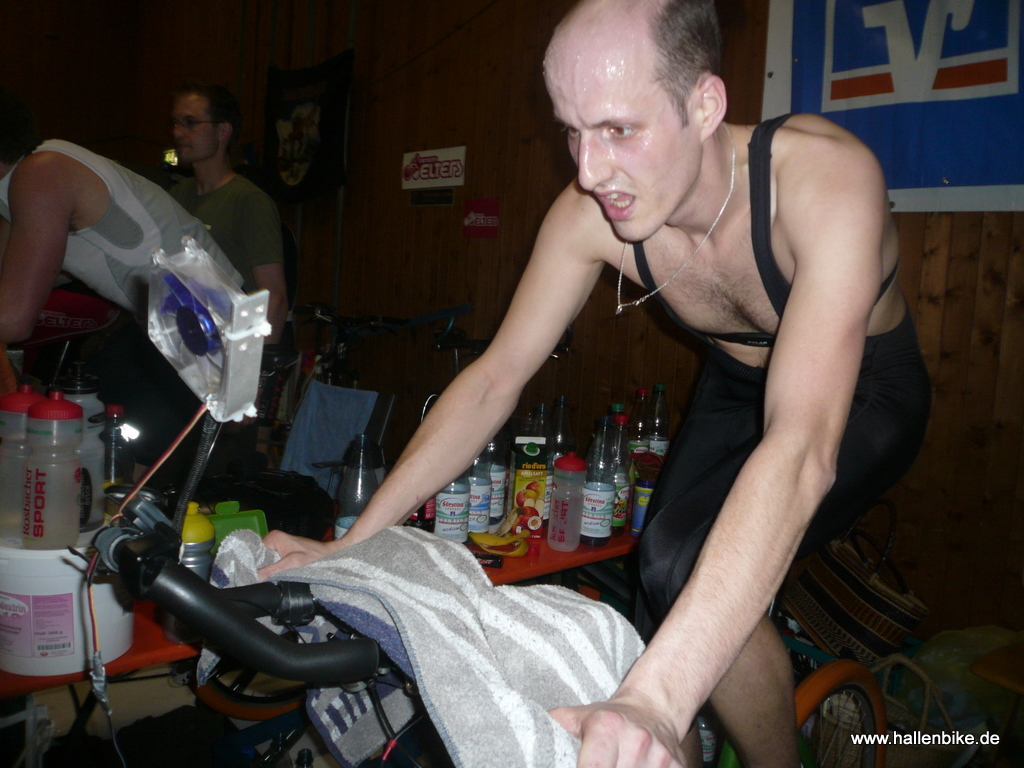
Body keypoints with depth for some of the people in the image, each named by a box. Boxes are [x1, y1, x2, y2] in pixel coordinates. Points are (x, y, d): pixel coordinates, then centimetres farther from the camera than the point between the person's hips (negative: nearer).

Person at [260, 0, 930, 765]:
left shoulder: (824, 175, -36)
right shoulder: (589, 215, -22)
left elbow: (801, 448, -47)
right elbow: (494, 379, -15)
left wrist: (655, 699, -55)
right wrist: (349, 545, -18)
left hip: (867, 395, -4)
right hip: (740, 388, 4)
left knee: (687, 569, -25)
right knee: (666, 601, -8)